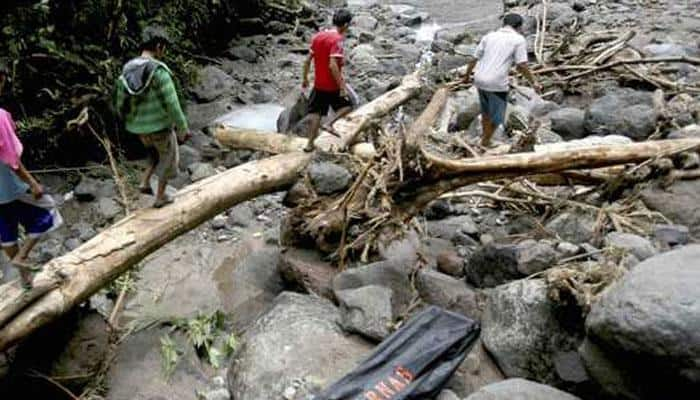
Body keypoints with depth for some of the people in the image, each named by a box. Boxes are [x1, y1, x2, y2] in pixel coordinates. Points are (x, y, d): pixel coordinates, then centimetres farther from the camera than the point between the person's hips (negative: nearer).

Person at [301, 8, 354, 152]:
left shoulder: (318, 36, 4)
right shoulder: (337, 39, -18)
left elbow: (308, 60, 8)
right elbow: (333, 66, -25)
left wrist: (305, 78, 18)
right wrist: (342, 86, -21)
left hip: (319, 84, 7)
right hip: (332, 86, -7)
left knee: (316, 113, 14)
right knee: (347, 106, 14)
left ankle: (310, 143, 17)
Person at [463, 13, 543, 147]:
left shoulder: (489, 36, 12)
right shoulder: (519, 40, -1)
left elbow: (474, 59, 12)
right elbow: (521, 66, -8)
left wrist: (467, 76, 27)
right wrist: (533, 82, 3)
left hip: (480, 80, 6)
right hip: (497, 84, -6)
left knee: (486, 112, 24)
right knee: (497, 116, 13)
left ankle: (485, 140, 35)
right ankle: (485, 142, 21)